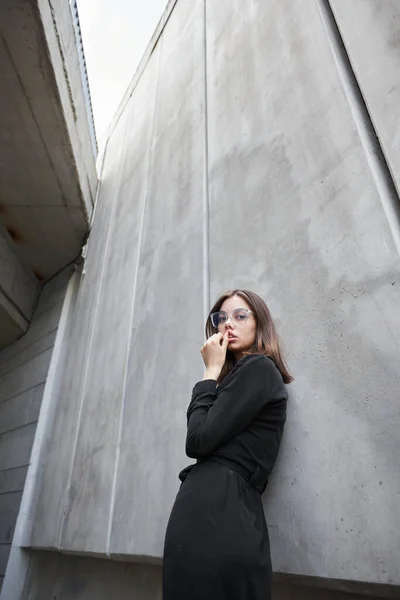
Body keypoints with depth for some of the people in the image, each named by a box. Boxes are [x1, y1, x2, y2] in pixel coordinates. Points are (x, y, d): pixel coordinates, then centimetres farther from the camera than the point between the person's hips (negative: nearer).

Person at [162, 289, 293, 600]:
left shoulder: (259, 368, -6)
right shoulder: (241, 376, 22)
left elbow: (199, 440, -12)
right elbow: (206, 436, 16)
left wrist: (211, 371, -5)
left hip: (216, 507, -9)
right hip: (228, 507, 9)